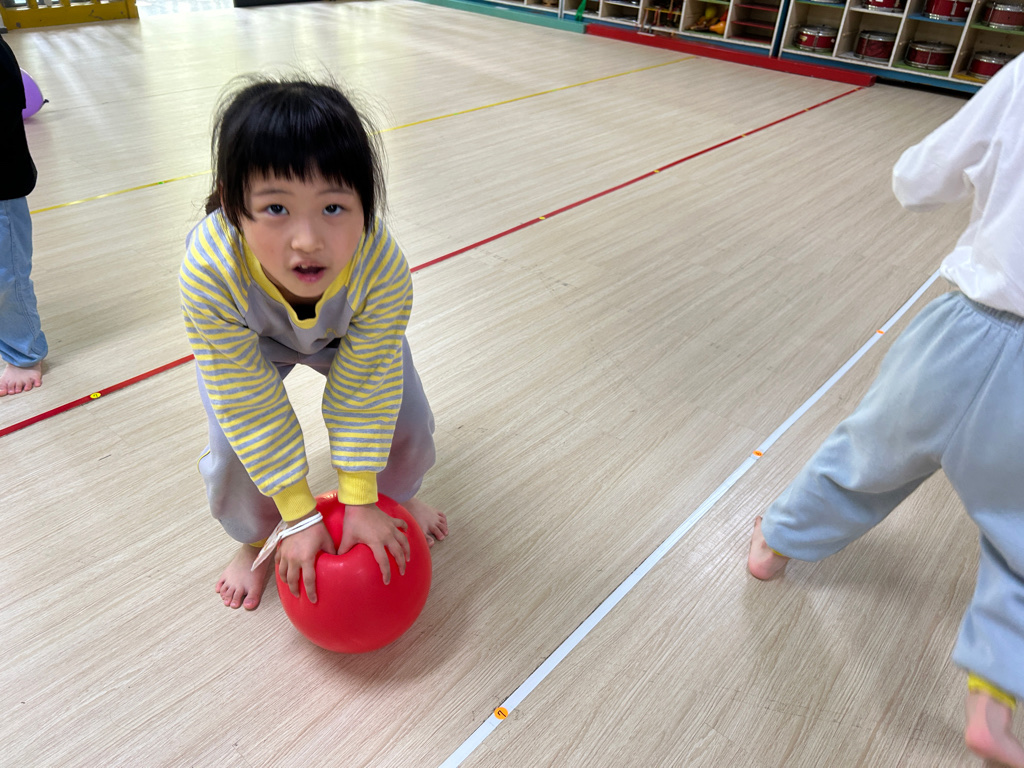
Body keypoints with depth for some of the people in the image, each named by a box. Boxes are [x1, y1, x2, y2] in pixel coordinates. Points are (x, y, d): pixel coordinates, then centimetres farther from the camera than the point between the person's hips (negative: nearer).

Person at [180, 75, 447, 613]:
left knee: (405, 420, -1)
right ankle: (254, 540, 24)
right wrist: (300, 517, -25)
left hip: (350, 336, 1)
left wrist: (360, 502, -22)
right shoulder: (210, 274, -43)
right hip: (246, 342, 0)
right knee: (237, 448, -11)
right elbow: (250, 406, -32)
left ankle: (398, 495, 35)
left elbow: (364, 388, -29)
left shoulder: (383, 266, -42)